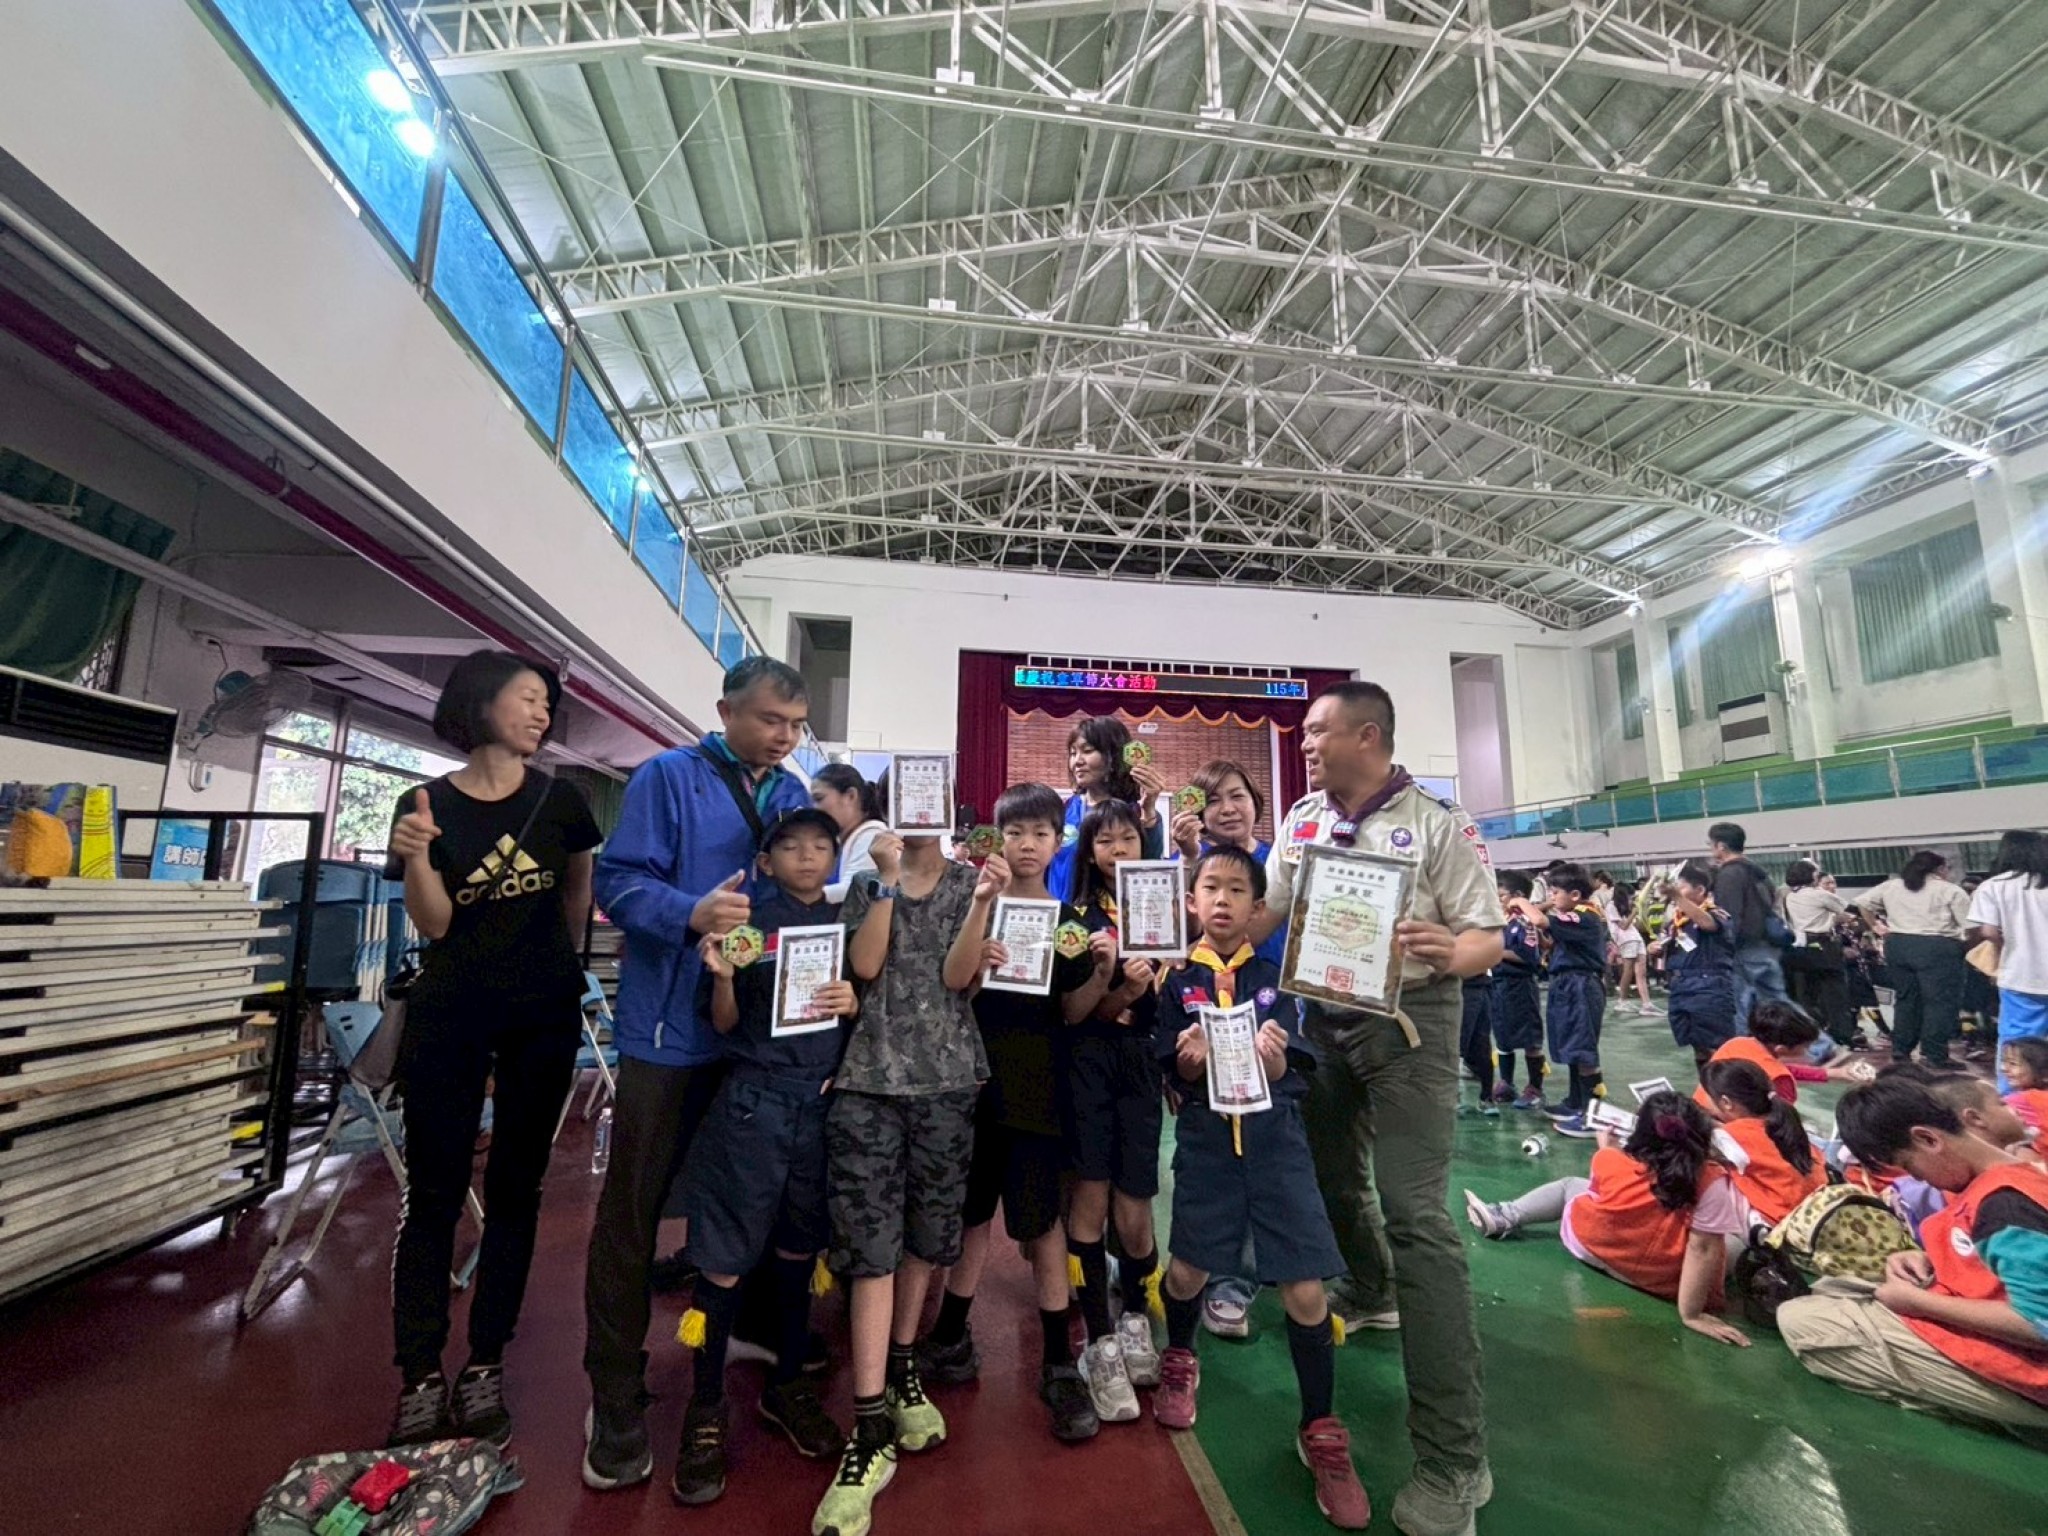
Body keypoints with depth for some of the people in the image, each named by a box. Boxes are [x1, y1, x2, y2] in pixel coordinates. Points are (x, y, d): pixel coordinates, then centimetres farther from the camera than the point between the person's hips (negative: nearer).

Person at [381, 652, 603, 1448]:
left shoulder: (558, 800, -2)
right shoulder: (426, 804, -3)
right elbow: (433, 925, -6)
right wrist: (417, 857, -23)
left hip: (543, 1016, 1)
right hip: (450, 1013, 0)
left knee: (514, 1188, 8)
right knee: (433, 1193, 3)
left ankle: (485, 1368, 20)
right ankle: (420, 1379, 15)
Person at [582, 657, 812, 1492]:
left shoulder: (796, 796, 9)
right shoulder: (667, 777, -8)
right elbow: (619, 882, -14)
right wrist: (692, 913, -32)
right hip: (672, 1025, -4)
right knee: (634, 1208, 7)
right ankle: (615, 1398, 24)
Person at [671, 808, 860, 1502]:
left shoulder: (848, 922, 6)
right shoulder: (749, 919, -3)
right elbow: (725, 1024, -3)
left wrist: (854, 1003, -12)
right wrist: (723, 974, -22)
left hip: (824, 1101, 3)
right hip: (754, 1101, -3)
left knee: (799, 1249, 16)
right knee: (725, 1257, 4)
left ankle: (787, 1384, 36)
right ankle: (706, 1406, 24)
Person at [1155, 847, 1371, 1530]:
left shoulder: (1273, 978, -1)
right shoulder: (1178, 981, -1)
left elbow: (1285, 1077, -6)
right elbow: (1178, 1081, -1)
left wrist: (1271, 1057, -28)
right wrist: (1192, 1059, -23)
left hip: (1275, 1139, 0)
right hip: (1206, 1140, 1)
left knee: (1305, 1289, -1)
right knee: (1185, 1270, 9)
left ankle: (1321, 1432, 22)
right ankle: (1179, 1360, 42)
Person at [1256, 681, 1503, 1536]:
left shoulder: (1437, 822, -9)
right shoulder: (1301, 819, 7)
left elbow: (1489, 935, -11)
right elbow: (1266, 914, 10)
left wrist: (1450, 953, -32)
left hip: (1409, 1021, -5)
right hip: (1323, 1017, 6)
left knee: (1416, 1216, -9)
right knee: (1329, 1180, 19)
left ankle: (1453, 1459, 1)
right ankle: (1371, 1294, 50)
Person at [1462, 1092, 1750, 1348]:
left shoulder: (1614, 1161, -17)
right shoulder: (1712, 1183, -24)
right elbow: (1704, 1250, -26)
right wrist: (1691, 1314, -18)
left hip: (1591, 1246, 1)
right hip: (1661, 1282, 0)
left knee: (1569, 1186, 26)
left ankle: (1504, 1218, 23)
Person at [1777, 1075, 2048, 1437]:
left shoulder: (2006, 1203, -25)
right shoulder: (1989, 1180, 5)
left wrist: (1919, 1301, -17)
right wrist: (1930, 1263, 2)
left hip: (2015, 1379, -10)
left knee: (1797, 1319, -12)